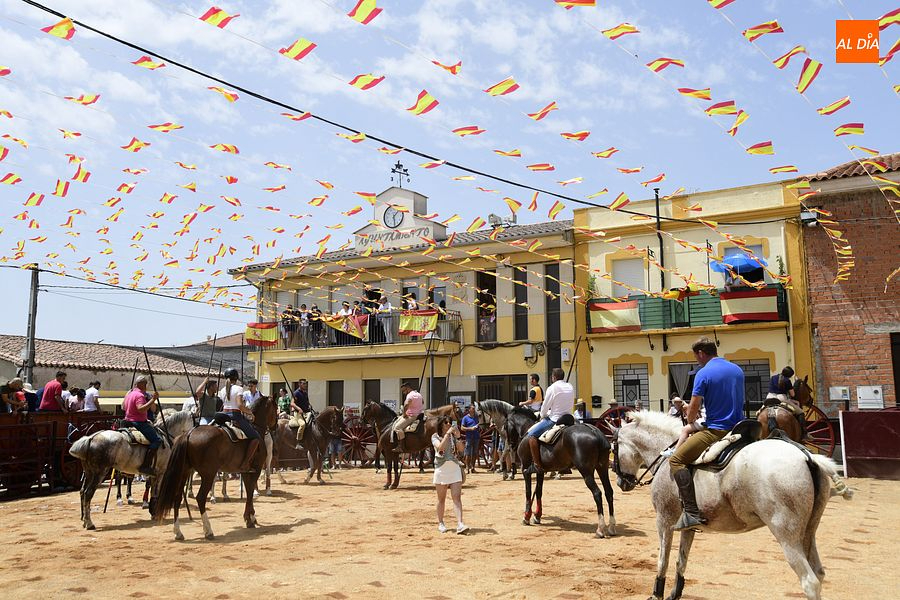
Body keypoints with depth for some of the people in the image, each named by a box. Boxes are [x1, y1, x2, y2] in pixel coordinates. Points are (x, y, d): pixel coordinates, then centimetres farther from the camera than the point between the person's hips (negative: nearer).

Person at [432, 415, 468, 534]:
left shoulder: (453, 435, 8)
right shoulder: (435, 436, -1)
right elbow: (440, 447, -20)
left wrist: (458, 436, -14)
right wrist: (448, 433, -20)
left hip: (455, 469, 2)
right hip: (441, 470, -2)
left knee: (457, 497, -9)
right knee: (441, 499, 9)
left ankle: (460, 524, -15)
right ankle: (440, 523, 24)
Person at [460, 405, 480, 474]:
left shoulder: (476, 417, 12)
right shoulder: (465, 418, -1)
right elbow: (462, 428, -4)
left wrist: (480, 432, 5)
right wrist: (470, 428, -15)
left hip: (476, 437, 5)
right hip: (469, 437, -5)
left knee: (475, 453, 8)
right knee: (468, 453, -4)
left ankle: (472, 466, 15)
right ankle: (467, 467, 3)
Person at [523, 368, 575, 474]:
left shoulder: (552, 388, -9)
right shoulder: (570, 387, 11)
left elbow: (545, 406, -6)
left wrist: (542, 416, 16)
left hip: (554, 420, -8)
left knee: (531, 435, -7)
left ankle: (537, 465, -16)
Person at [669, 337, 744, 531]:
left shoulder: (703, 374, -10)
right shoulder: (737, 370, 12)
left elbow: (693, 409, -10)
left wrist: (691, 421, 14)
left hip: (716, 431, -8)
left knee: (676, 460, -8)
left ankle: (692, 512, -19)